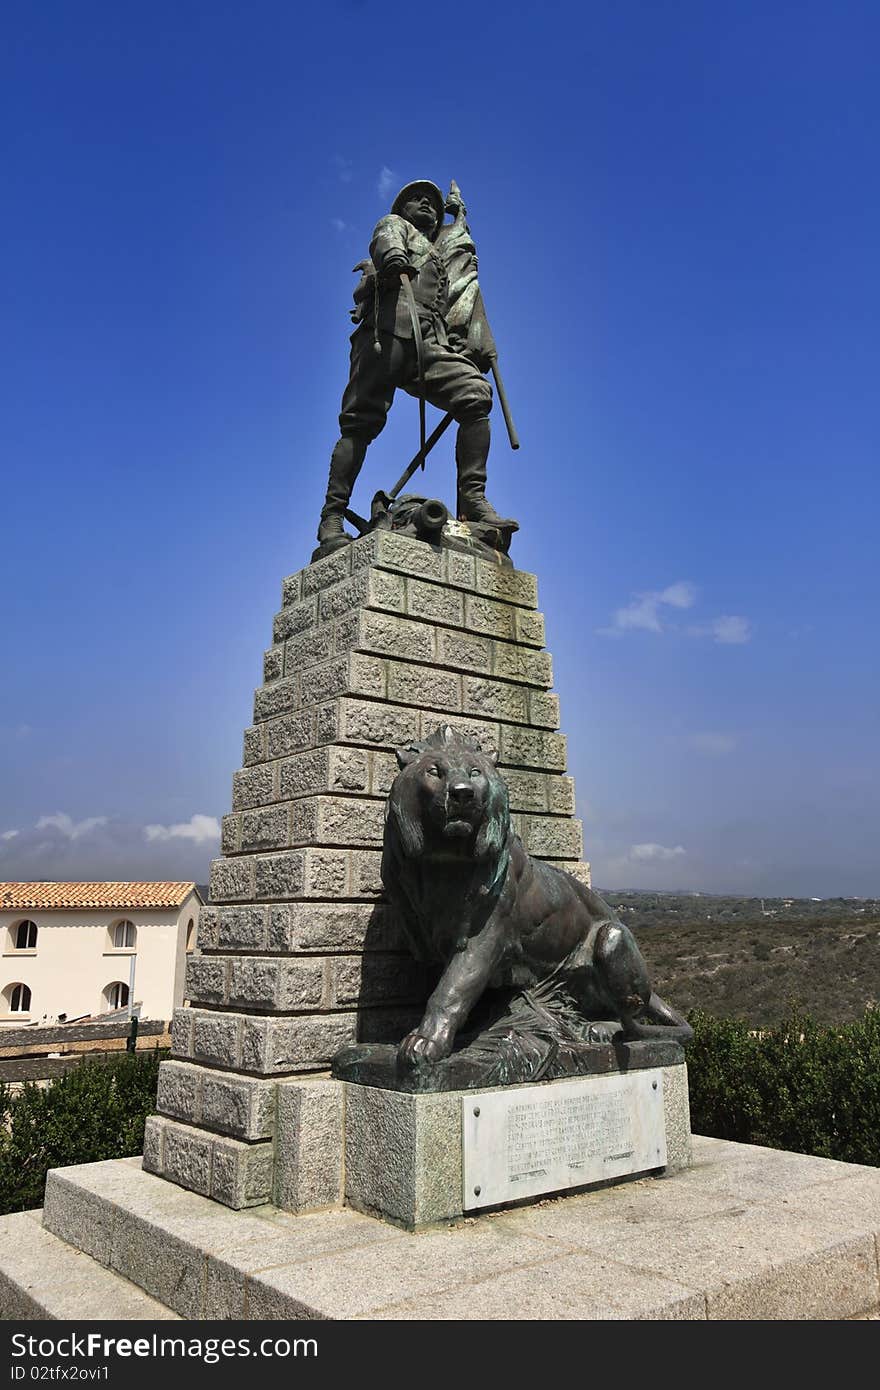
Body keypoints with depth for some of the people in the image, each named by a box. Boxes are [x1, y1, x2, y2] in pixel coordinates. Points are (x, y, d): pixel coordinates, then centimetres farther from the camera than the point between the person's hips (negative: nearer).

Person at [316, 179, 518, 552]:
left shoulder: (439, 258, 43)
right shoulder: (394, 225, 25)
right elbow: (385, 240, -1)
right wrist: (393, 254, -24)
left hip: (430, 341, 5)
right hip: (390, 329, -5)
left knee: (475, 394, -19)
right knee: (363, 421, -15)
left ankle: (472, 500, -24)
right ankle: (332, 518, -16)